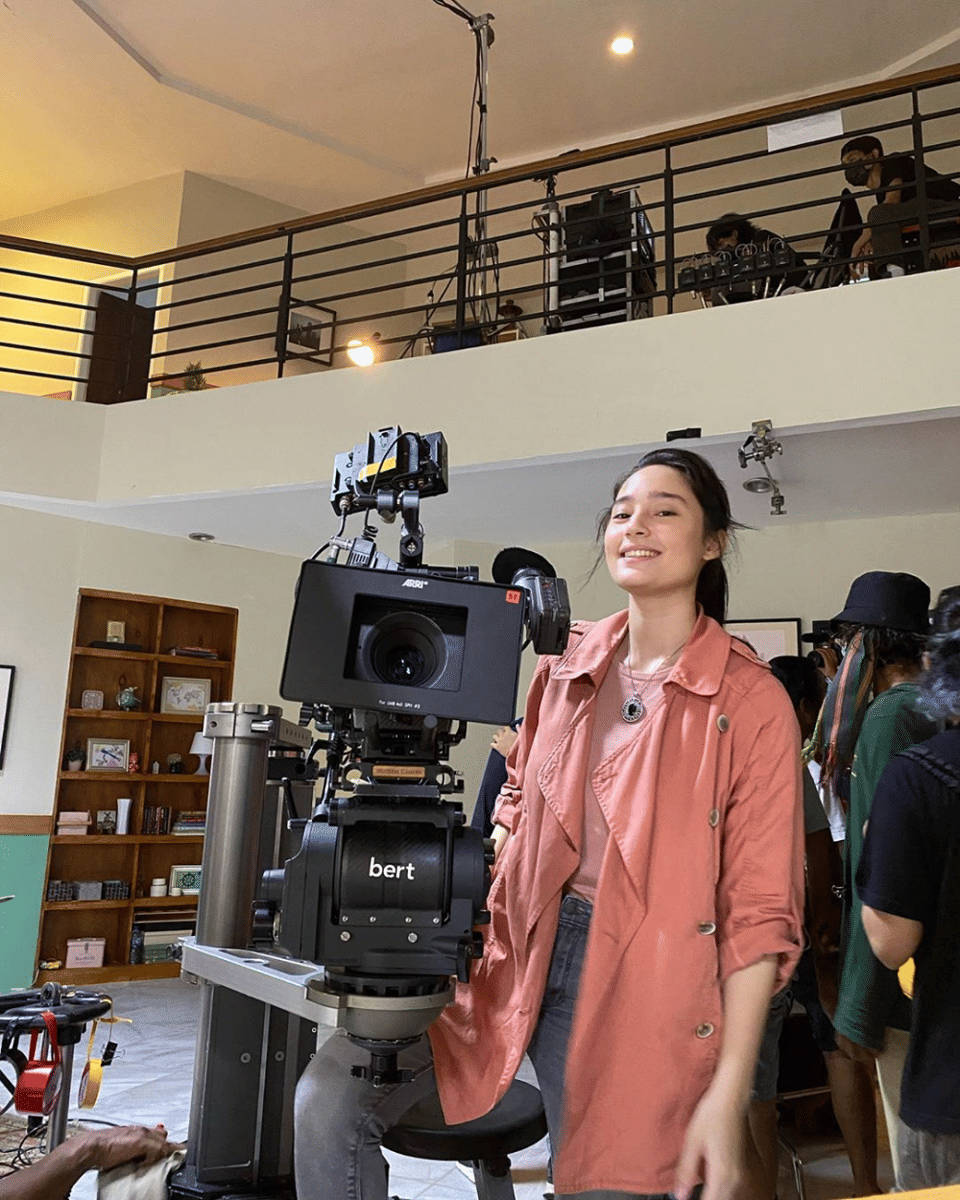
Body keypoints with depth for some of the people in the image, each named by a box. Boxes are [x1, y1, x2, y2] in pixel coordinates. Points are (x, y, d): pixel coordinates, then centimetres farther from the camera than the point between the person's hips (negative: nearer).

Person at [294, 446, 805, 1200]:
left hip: (637, 987, -3)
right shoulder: (568, 664, 8)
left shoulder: (751, 701, -6)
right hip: (519, 948, 4)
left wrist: (728, 1095, -11)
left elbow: (758, 911, -7)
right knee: (329, 1100, -11)